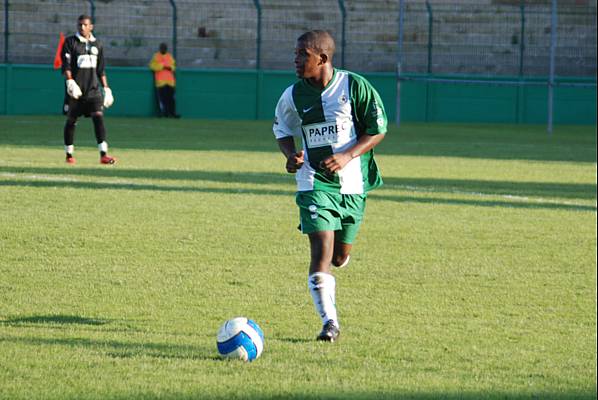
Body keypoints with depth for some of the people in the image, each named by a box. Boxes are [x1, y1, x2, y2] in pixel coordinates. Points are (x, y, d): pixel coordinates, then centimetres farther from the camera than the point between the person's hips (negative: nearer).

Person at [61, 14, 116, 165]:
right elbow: (66, 65, -9)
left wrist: (106, 88, 13)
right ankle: (69, 154, 20)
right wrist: (70, 81, -24)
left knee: (98, 116, -13)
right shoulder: (70, 42, 1)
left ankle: (103, 154, -22)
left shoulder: (97, 44, 13)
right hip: (76, 89, -2)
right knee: (71, 120, 5)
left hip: (93, 89, 2)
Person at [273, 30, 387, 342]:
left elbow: (378, 129, -4)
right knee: (321, 249, -16)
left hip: (352, 184, 0)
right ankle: (329, 321, -10)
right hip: (314, 184, 0)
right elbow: (282, 129, 15)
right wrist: (290, 155, -7)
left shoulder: (355, 86, -10)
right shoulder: (293, 96, -3)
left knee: (340, 255, 10)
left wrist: (347, 156, -17)